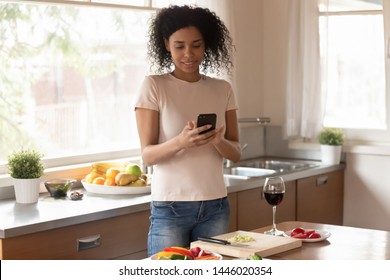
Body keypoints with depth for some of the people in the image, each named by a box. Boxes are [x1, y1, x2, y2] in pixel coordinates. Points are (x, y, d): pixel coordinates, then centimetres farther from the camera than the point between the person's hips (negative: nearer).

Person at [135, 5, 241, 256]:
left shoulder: (223, 89, 6)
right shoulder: (154, 86, -5)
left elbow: (236, 153, 5)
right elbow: (147, 155, -9)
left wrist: (218, 141, -17)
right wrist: (180, 142, -28)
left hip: (215, 206, 4)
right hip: (170, 207, -3)